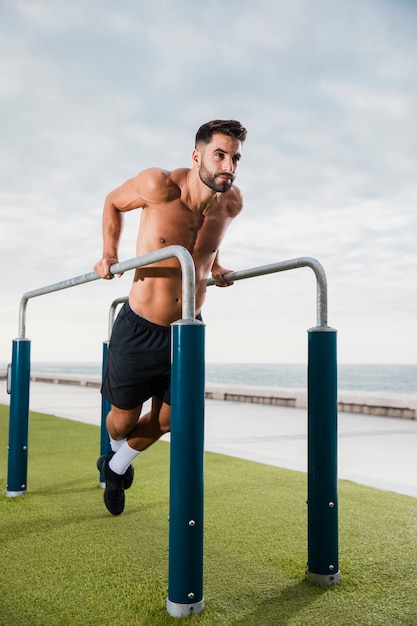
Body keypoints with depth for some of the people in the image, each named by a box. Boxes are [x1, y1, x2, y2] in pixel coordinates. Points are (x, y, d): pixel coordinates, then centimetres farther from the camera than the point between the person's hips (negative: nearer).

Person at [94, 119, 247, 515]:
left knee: (166, 420, 14)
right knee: (123, 420, 11)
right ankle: (116, 451, 52)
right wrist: (109, 254, -8)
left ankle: (117, 468, 45)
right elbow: (113, 203, 1)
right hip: (140, 328, -4)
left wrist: (214, 266, 4)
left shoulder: (232, 203, -6)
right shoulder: (159, 185, -19)